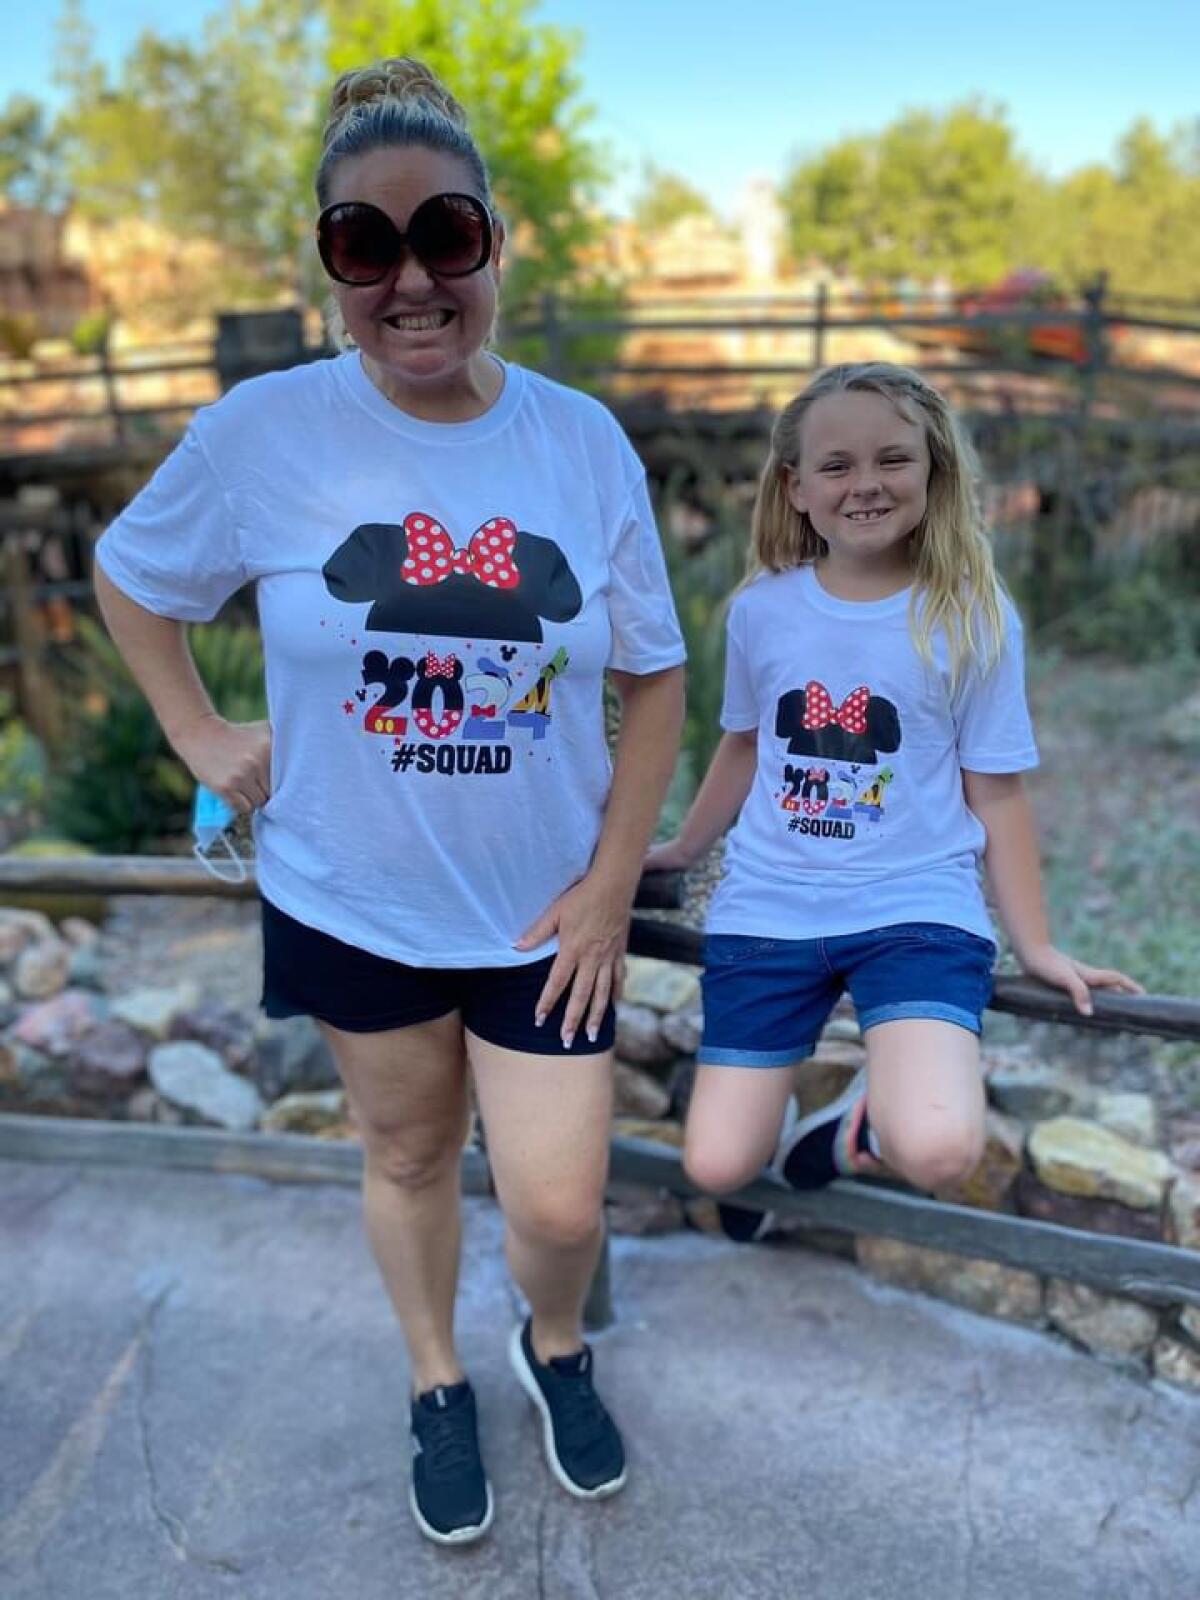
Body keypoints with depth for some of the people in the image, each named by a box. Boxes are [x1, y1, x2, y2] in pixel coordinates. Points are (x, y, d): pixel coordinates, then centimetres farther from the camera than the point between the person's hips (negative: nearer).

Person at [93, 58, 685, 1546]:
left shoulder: (584, 444, -9)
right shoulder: (262, 433, -12)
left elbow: (652, 677, -2)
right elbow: (127, 576, 6)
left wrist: (611, 882, -6)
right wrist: (200, 737, -2)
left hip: (544, 907, 1)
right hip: (351, 901, 0)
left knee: (559, 1207, 5)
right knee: (408, 1156, 19)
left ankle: (557, 1349, 42)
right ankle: (439, 1387, 48)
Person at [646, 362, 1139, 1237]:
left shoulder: (975, 619, -5)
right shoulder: (761, 609, 1)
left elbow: (995, 792, 1)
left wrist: (1036, 944, 1)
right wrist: (682, 850, 28)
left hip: (916, 909, -2)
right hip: (767, 911, 2)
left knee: (938, 1150, -26)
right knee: (717, 1166, -2)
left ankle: (854, 1125, 10)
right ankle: (780, 1120, 35)